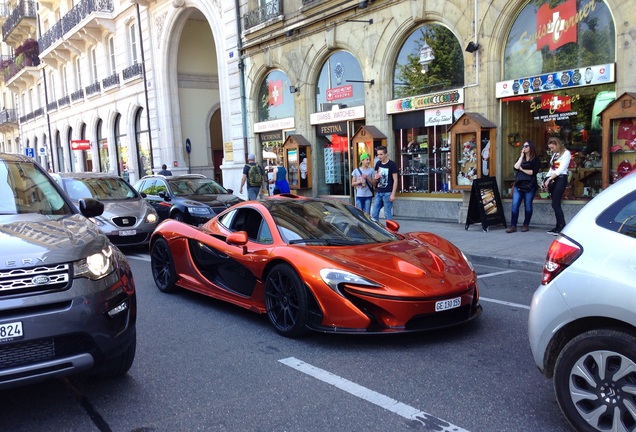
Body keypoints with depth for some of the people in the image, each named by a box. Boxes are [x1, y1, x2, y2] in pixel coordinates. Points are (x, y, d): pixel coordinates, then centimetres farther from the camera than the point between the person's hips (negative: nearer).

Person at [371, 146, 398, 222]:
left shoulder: (392, 164, -8)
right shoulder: (378, 164, 10)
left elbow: (395, 180, -9)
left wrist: (393, 194, -14)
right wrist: (376, 178, -3)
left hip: (387, 193, -6)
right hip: (378, 192, 6)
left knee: (388, 214, -1)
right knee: (374, 214, 5)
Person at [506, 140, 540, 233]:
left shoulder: (536, 159, 2)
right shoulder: (520, 158, 16)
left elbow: (533, 172, -9)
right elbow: (516, 167, -3)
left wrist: (522, 169, -3)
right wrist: (522, 156, 0)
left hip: (529, 186, -4)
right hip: (518, 185, 4)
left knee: (528, 206, 4)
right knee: (515, 205, -6)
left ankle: (526, 225, 15)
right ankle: (513, 225, -6)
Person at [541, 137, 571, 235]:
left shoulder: (566, 153, -3)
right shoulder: (555, 154, 20)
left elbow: (561, 169, -13)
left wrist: (549, 179, -17)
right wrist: (545, 180, 5)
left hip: (561, 179, -7)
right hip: (553, 180, 7)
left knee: (555, 204, -13)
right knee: (556, 204, 4)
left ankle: (562, 226, -8)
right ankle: (558, 227, 6)